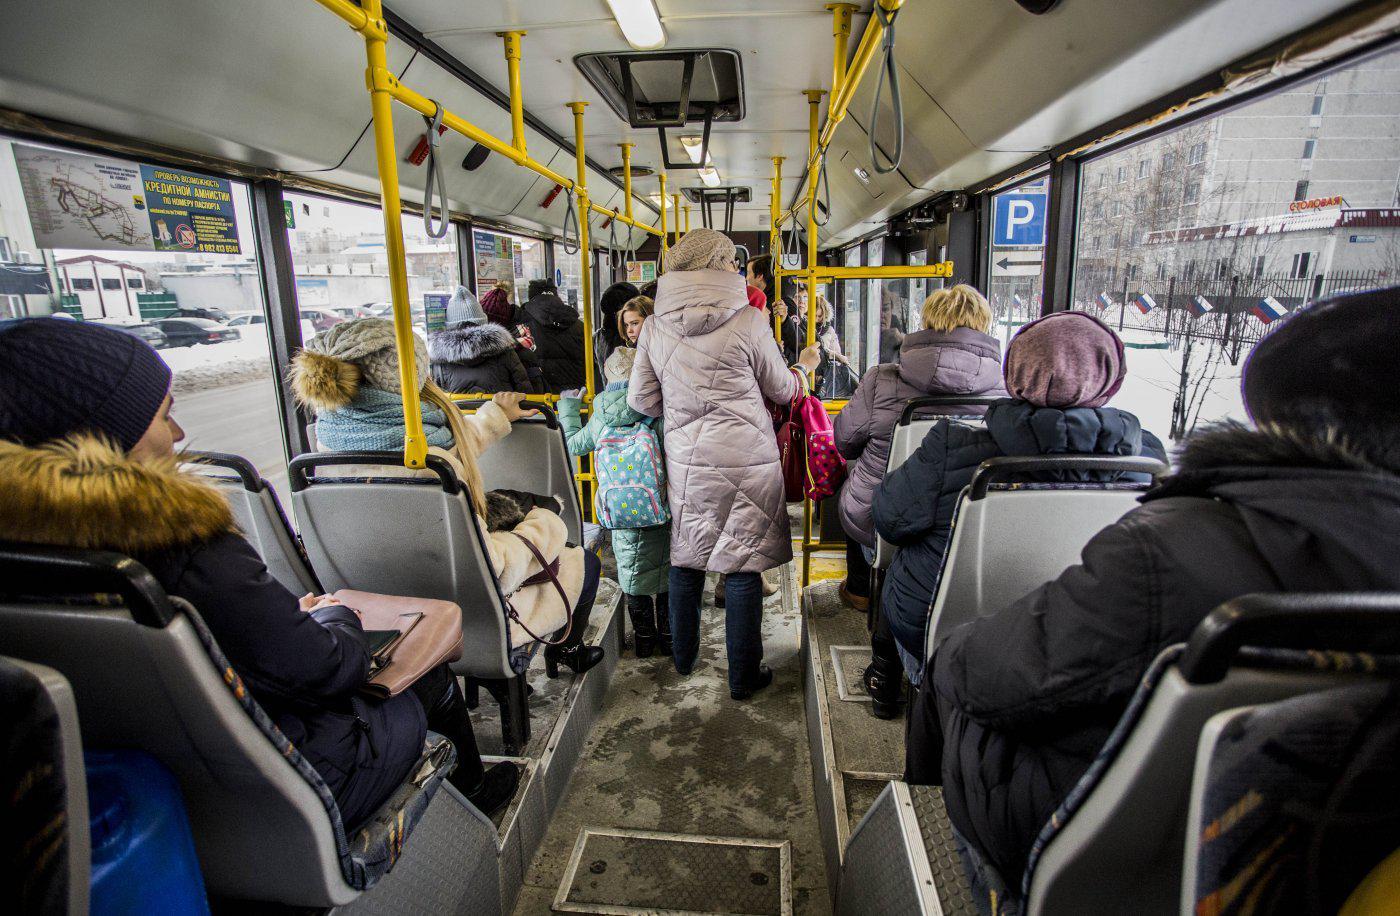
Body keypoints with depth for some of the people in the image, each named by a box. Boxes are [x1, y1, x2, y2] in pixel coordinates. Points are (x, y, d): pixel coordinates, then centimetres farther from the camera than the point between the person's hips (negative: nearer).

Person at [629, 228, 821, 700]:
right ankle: (744, 676, 20)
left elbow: (640, 401, 3)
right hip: (746, 464, -3)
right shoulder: (748, 320, -10)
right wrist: (804, 367, 23)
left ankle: (683, 657, 37)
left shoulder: (655, 326, 0)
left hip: (684, 462, 4)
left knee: (685, 560, 18)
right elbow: (781, 390, 2)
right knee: (742, 569, 7)